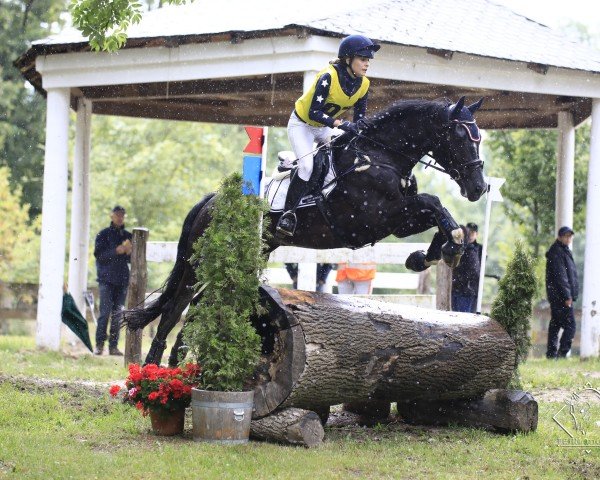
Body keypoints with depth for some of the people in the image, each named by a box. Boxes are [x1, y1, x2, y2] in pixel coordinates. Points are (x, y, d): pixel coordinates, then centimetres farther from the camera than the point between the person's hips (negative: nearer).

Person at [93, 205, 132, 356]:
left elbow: (132, 260, 15)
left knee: (118, 314, 3)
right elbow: (99, 255, -6)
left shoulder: (128, 236, 13)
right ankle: (99, 344, -8)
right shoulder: (103, 234, 2)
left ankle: (113, 346, 6)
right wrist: (116, 251, -18)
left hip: (122, 280, 4)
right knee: (105, 312, -11)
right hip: (106, 279, -4)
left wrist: (129, 253, -7)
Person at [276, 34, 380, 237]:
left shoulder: (363, 85, -11)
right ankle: (288, 213, -16)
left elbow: (360, 115, -3)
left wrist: (359, 125, -27)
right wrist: (341, 124, -42)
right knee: (307, 166, -23)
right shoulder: (328, 77, -31)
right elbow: (314, 112, -34)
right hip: (302, 123, -8)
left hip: (324, 128, 8)